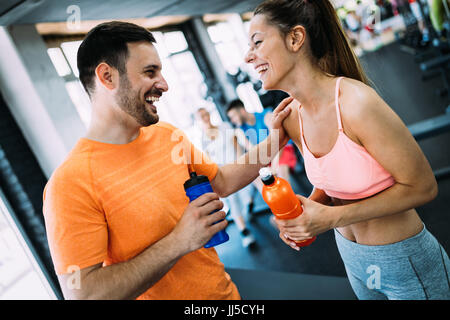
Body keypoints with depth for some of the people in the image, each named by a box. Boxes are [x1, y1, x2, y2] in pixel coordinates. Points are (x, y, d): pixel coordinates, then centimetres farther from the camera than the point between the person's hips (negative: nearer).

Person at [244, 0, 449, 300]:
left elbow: (422, 187, -21)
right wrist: (307, 213, -13)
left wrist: (333, 217, -24)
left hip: (403, 261, -6)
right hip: (352, 256, 7)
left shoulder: (356, 103, -29)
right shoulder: (293, 116, -7)